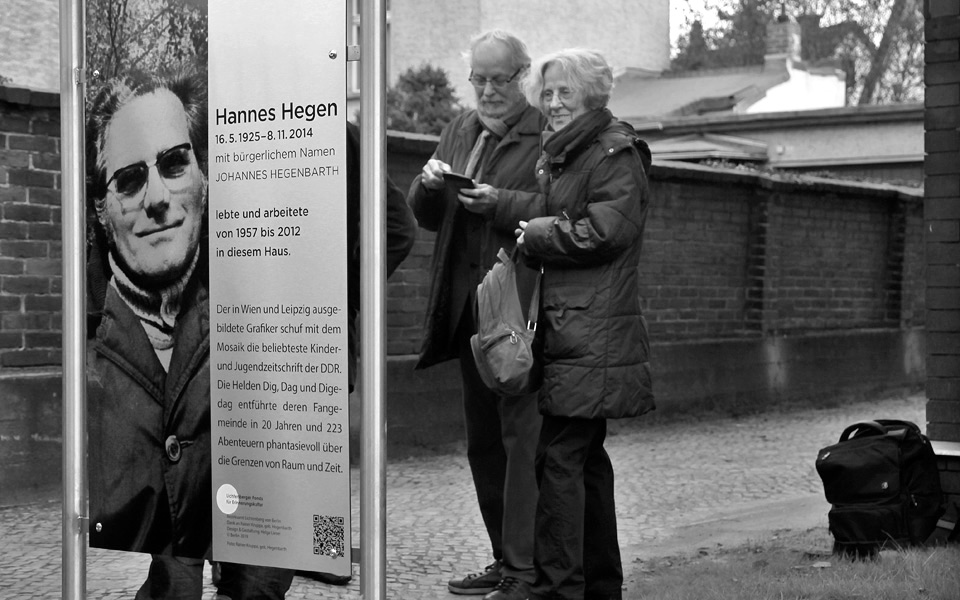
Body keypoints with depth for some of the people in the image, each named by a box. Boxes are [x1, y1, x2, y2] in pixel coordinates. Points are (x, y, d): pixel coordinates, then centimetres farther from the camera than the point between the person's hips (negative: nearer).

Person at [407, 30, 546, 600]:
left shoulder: (545, 134, -5)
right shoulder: (459, 131, 17)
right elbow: (427, 217, 19)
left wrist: (501, 202, -22)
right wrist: (429, 184, -1)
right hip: (466, 304, 8)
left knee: (521, 434, -9)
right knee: (483, 440, 12)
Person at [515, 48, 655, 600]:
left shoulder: (616, 153, -6)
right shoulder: (558, 155, 21)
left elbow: (604, 231, -17)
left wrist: (535, 236, -9)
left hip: (593, 333, -9)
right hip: (568, 330, 9)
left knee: (559, 456, -12)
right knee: (586, 456, 14)